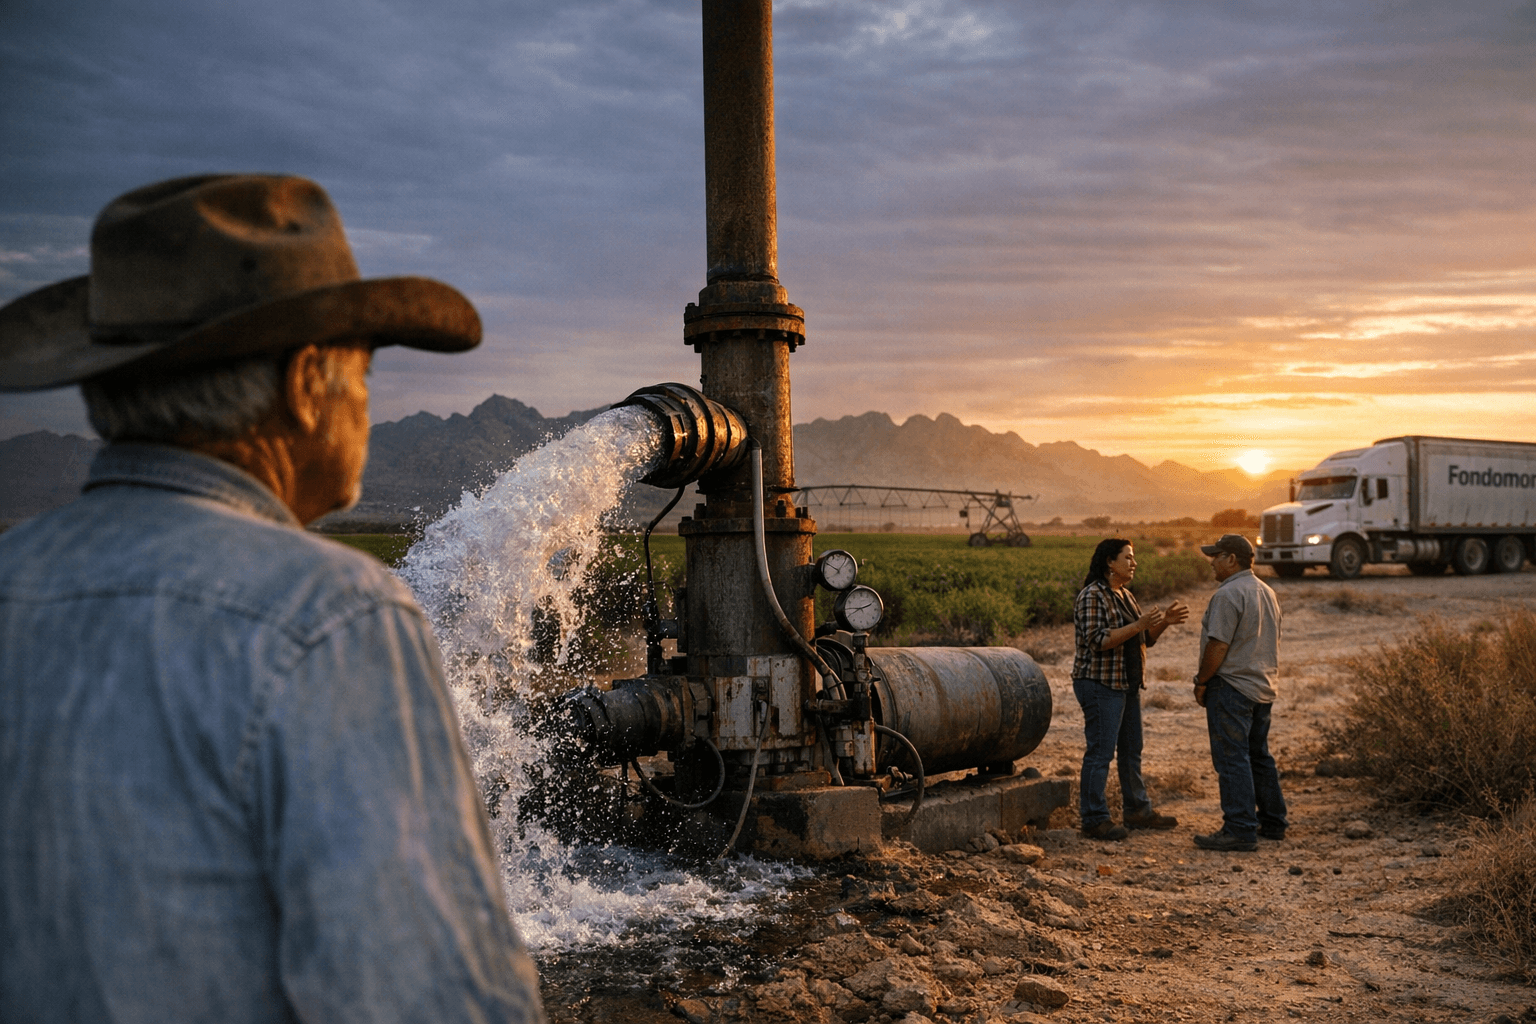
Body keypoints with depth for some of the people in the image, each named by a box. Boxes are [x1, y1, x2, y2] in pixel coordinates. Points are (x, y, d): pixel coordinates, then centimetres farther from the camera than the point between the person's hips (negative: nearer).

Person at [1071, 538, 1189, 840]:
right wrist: (1138, 625, -26)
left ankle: (1138, 811, 27)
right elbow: (1098, 640, -23)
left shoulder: (1125, 595, 14)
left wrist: (1164, 622, 0)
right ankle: (1094, 820, -1)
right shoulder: (1092, 596, -14)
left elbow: (1143, 640, 17)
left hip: (1128, 684, 10)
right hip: (1101, 684, -10)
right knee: (1100, 752, -6)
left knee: (1131, 750, 16)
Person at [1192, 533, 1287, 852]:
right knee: (1259, 756, 17)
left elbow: (1218, 646, -20)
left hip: (1231, 688, -10)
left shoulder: (1228, 595, -16)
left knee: (1232, 759, -7)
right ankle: (1272, 822, 24)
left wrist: (1201, 682, -10)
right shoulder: (1267, 592, 14)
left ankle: (1240, 831, -8)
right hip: (1262, 688, 10)